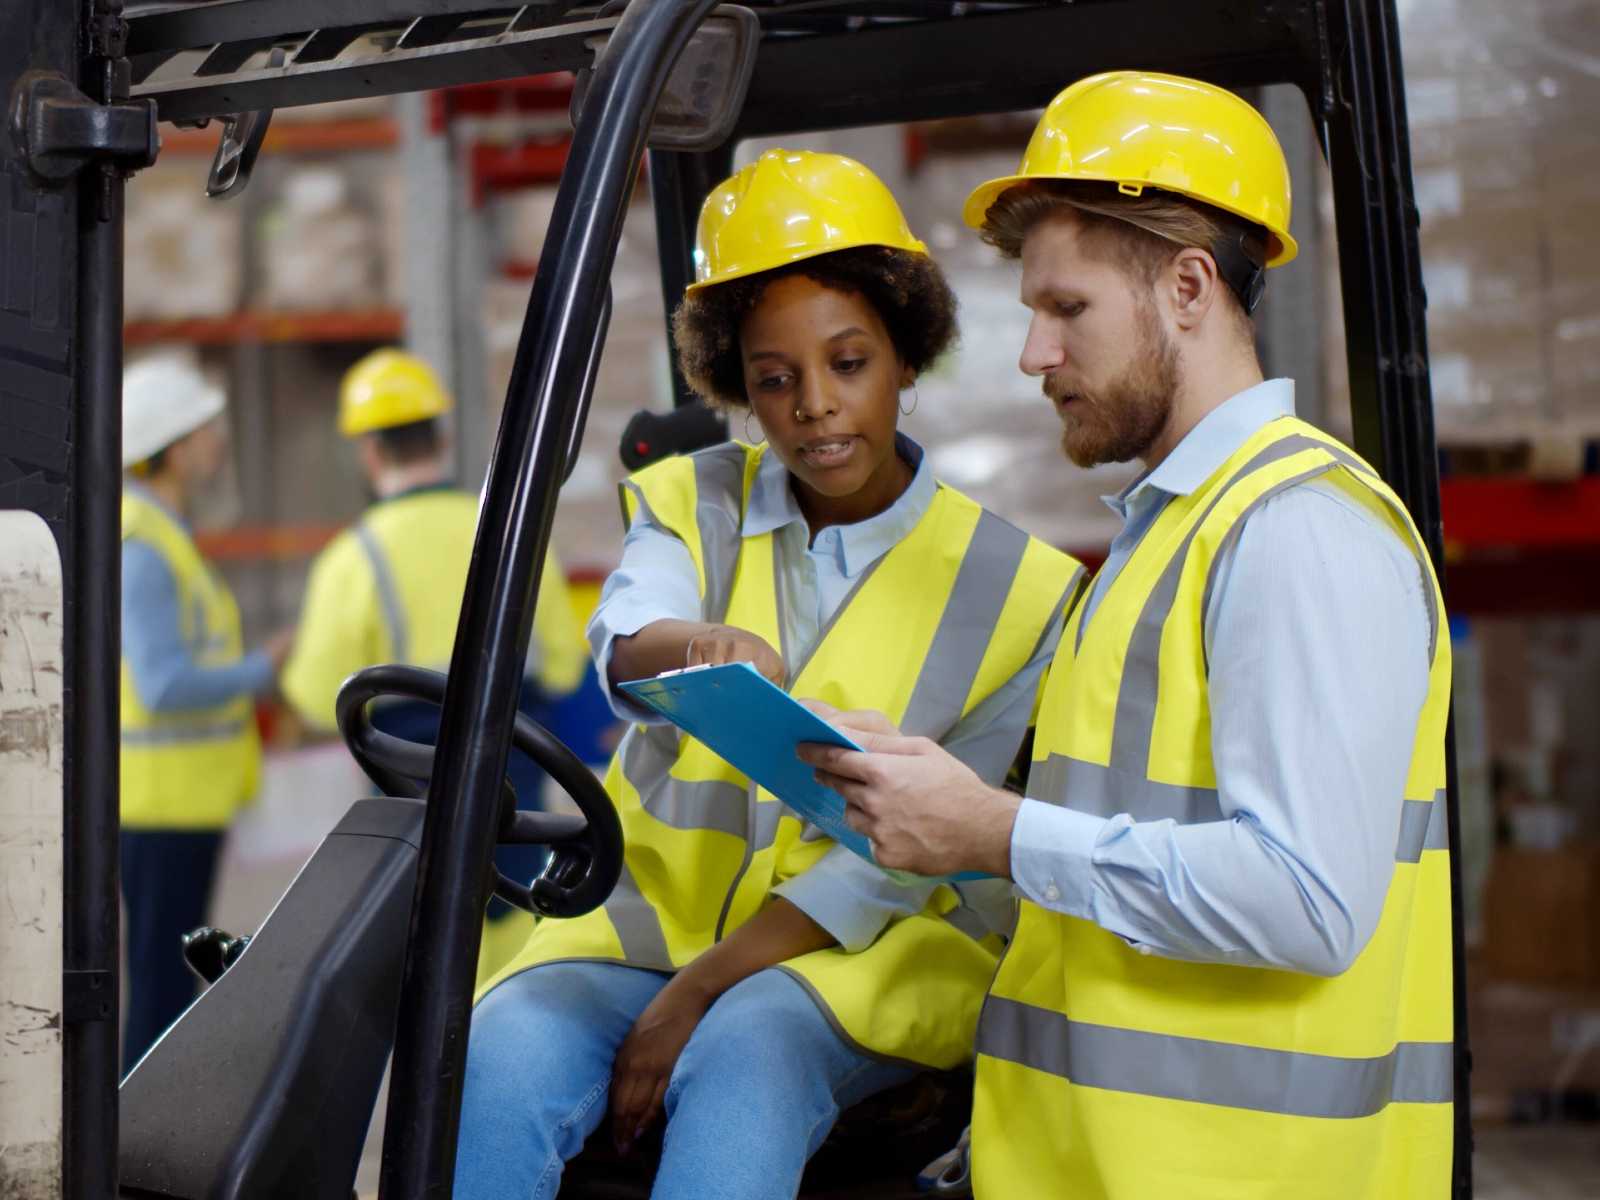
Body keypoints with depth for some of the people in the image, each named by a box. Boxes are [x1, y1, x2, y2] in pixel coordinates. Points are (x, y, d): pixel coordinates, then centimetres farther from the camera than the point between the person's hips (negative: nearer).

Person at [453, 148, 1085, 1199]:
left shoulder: (1011, 587, -1)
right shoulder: (690, 503, 8)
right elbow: (623, 640, -15)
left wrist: (701, 988, -17)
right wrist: (704, 644, -41)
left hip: (869, 958, -2)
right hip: (648, 915, 3)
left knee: (744, 1062, -35)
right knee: (499, 1057, -28)